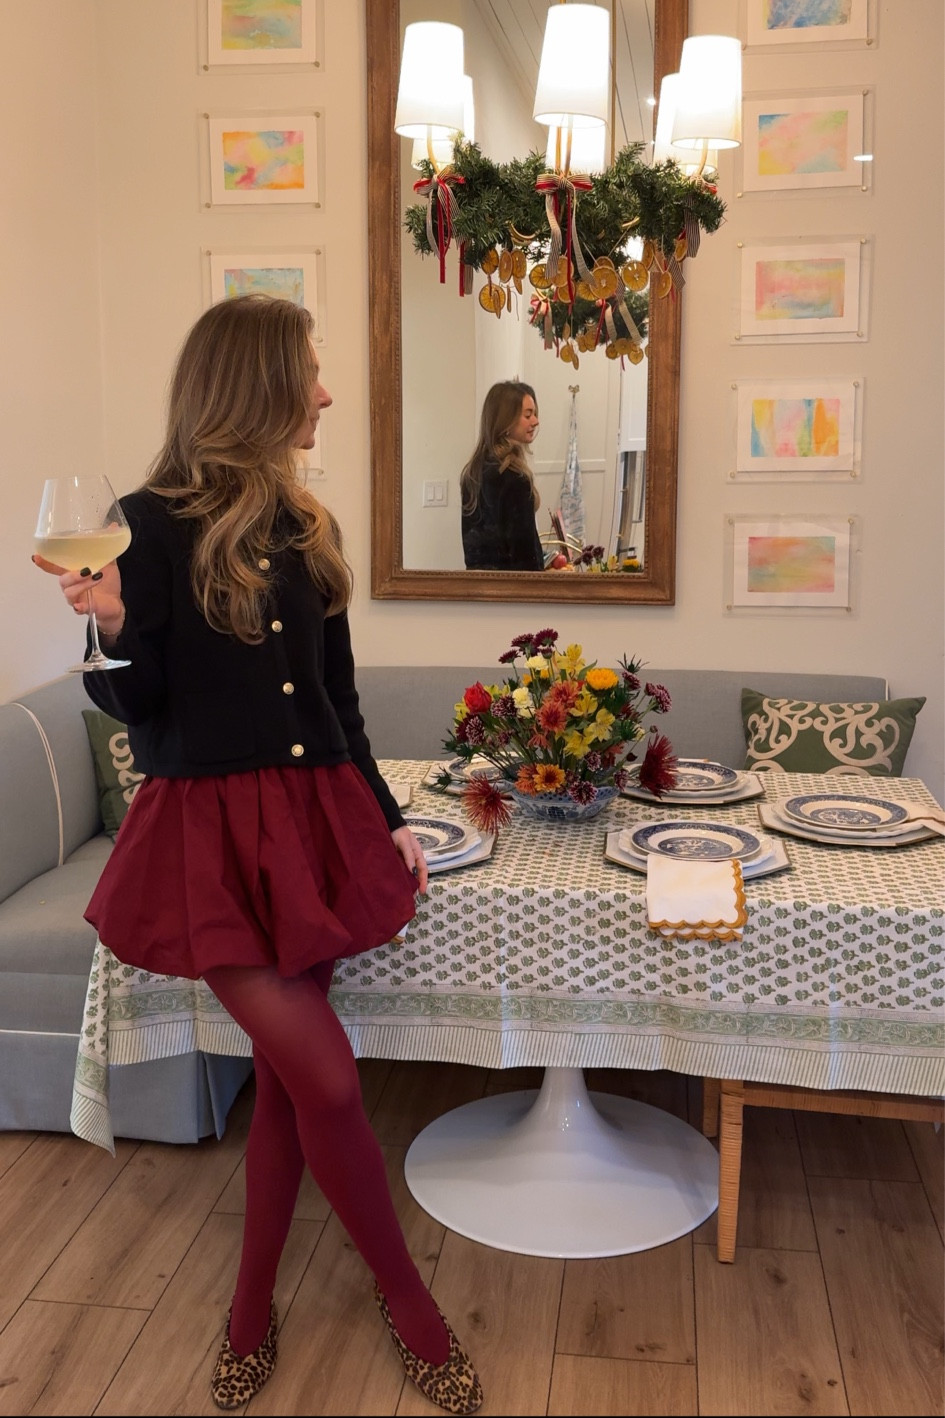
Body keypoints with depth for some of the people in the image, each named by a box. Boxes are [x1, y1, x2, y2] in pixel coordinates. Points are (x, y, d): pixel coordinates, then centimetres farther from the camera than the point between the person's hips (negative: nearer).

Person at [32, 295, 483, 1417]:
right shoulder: (152, 523, -7)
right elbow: (140, 706, -7)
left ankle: (253, 1307, 29)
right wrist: (109, 624, -26)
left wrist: (386, 817, 13)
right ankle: (405, 1297, 19)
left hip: (314, 818, 6)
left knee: (285, 1071, 9)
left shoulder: (304, 527, 11)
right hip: (210, 828, -5)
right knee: (328, 1079, -6)